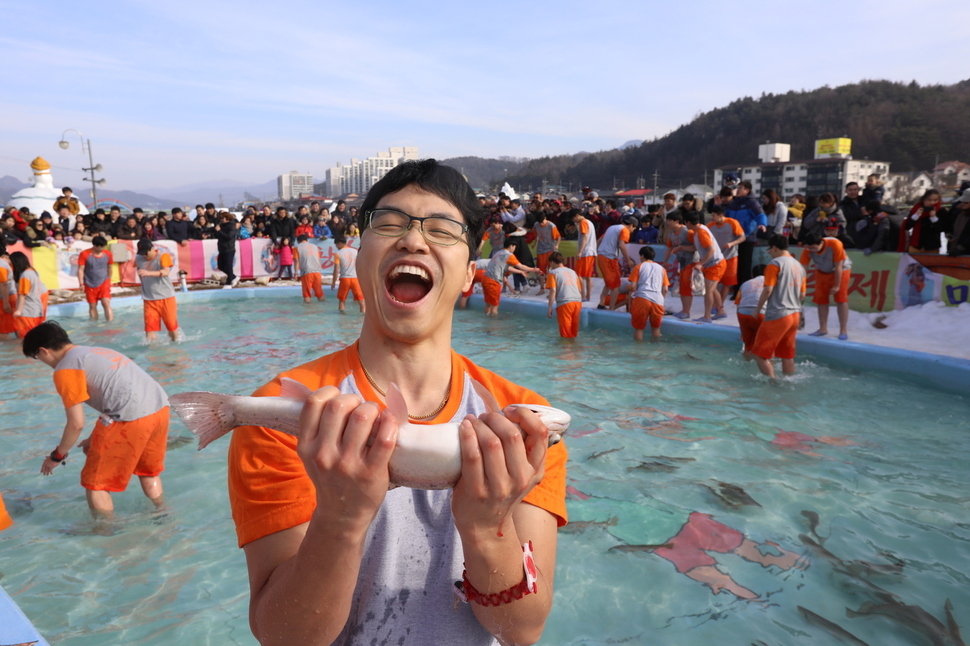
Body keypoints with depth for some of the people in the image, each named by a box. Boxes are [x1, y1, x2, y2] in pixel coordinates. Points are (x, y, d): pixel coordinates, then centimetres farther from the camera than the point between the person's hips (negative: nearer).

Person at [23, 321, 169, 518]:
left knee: (95, 484, 14)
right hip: (160, 408, 8)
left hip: (130, 418, -8)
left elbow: (77, 424, -2)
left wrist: (57, 456, 15)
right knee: (149, 472, 31)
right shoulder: (96, 353, 25)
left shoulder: (66, 368, 0)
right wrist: (96, 440, 39)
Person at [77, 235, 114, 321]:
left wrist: (109, 280, 19)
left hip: (104, 283, 1)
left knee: (106, 304, -12)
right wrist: (81, 283, -12)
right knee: (92, 306, 8)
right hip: (90, 285, 0)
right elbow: (80, 269, -8)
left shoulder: (108, 254, -3)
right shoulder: (84, 254, -11)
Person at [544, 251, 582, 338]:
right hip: (577, 301, 6)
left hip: (564, 303, -6)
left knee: (566, 334, 2)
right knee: (574, 332, 17)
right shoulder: (572, 272, 23)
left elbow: (553, 290, -6)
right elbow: (580, 290, 21)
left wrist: (550, 308, -5)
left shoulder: (552, 273, 6)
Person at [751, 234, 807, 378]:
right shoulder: (799, 266, 14)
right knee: (787, 355, 16)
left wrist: (757, 309, -5)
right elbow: (802, 295, 16)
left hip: (777, 316, -8)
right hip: (795, 314, 8)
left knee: (760, 354, -2)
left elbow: (768, 290, -16)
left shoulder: (775, 264, -10)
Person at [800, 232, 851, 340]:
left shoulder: (835, 244, -35)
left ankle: (843, 330, -2)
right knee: (821, 300, 3)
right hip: (822, 272, 4)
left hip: (841, 270, -3)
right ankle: (823, 329, 14)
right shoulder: (807, 249, -27)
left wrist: (836, 286, -21)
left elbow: (838, 267, -27)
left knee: (841, 299, -7)